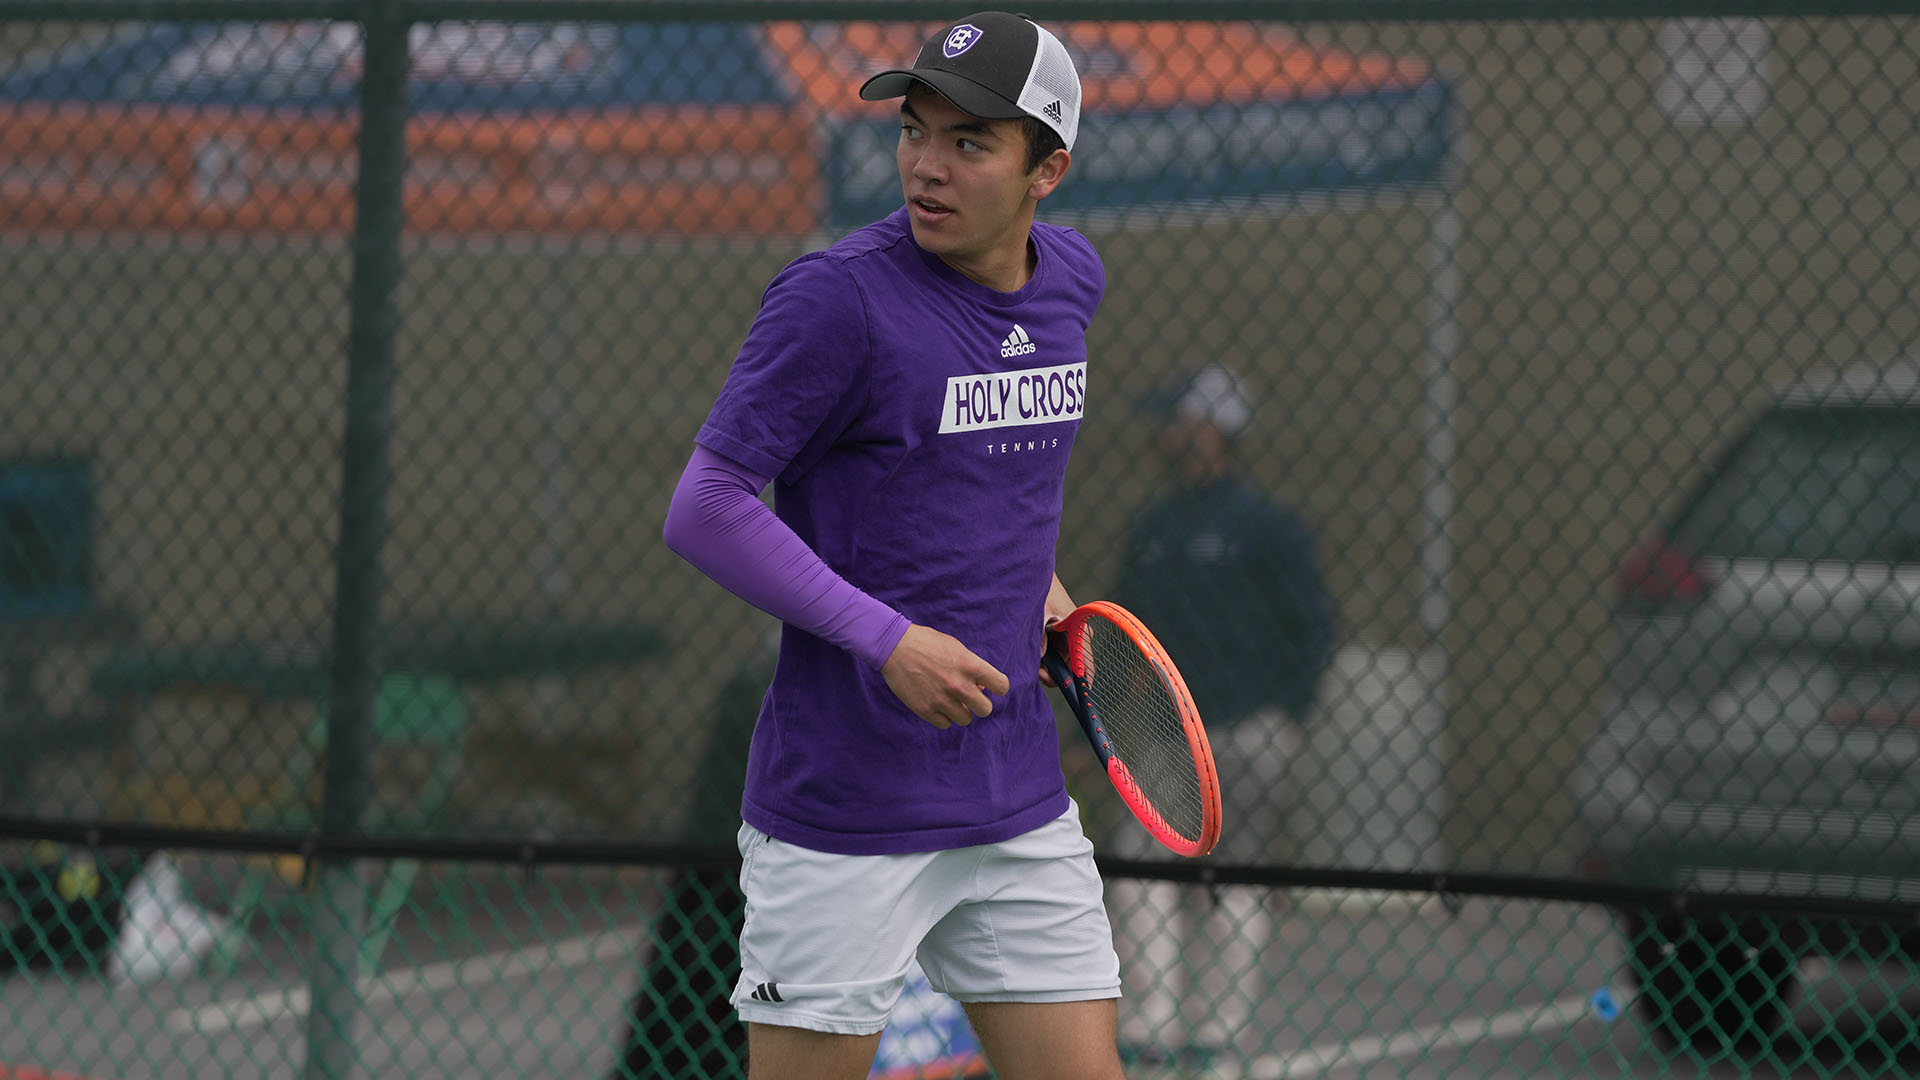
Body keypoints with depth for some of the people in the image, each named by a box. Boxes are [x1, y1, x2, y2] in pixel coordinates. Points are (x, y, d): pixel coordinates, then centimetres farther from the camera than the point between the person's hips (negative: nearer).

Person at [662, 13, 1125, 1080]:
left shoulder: (1071, 279, 8)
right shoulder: (839, 296, -14)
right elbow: (704, 509, -16)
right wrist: (888, 640, -23)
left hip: (1020, 809, 6)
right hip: (845, 819, -6)